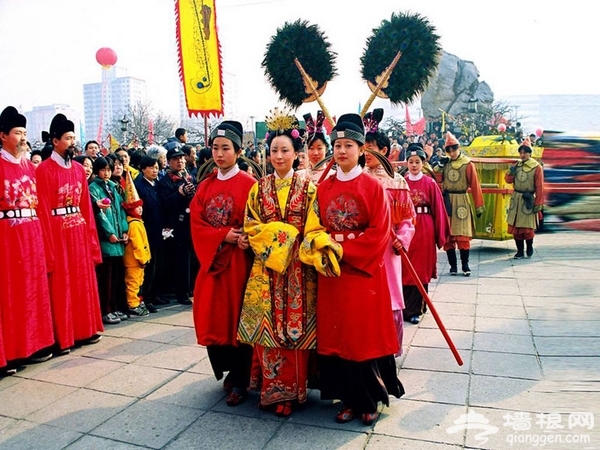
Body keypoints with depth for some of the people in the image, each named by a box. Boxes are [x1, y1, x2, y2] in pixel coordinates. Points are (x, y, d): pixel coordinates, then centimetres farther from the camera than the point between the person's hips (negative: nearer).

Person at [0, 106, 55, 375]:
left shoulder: (31, 167, 14)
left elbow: (38, 203, 12)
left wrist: (40, 230, 7)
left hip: (32, 233, 6)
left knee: (33, 288, 11)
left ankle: (33, 344, 21)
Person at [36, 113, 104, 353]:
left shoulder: (79, 169, 10)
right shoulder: (44, 169, -9)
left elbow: (86, 205, 10)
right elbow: (43, 210, -12)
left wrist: (91, 236, 7)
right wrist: (48, 246, -14)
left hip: (79, 230, 6)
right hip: (57, 231, -6)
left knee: (83, 281, 12)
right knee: (61, 285, 2)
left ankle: (85, 330, 24)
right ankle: (62, 338, 12)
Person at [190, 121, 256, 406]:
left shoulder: (248, 184, -5)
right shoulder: (205, 186, 10)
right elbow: (197, 224, 3)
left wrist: (244, 239, -26)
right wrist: (225, 235, -13)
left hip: (239, 262, -5)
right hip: (212, 260, 5)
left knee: (238, 316, 2)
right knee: (213, 316, 8)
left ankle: (240, 381, 16)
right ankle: (229, 370, 28)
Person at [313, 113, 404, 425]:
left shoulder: (374, 187, -5)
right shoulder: (323, 188, 7)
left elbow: (379, 234, -10)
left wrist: (343, 242, -15)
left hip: (364, 273, -4)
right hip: (331, 273, 4)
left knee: (366, 335, 5)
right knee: (337, 335, 8)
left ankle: (370, 401, 24)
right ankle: (349, 400, 24)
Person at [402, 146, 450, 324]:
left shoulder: (430, 183, 1)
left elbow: (438, 210, 0)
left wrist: (440, 235, -1)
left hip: (424, 231, -1)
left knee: (421, 269, 4)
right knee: (404, 269, 4)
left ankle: (415, 309, 15)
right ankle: (406, 308, 17)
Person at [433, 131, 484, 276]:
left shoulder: (468, 164, -4)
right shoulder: (445, 163, 9)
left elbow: (475, 186, -5)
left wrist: (479, 206, -7)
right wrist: (439, 166, -7)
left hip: (461, 202, -3)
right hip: (446, 201, 4)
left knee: (463, 235, -3)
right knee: (447, 235, 4)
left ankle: (465, 265, 8)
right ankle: (452, 265, 13)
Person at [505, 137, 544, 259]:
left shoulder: (536, 167, -6)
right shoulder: (516, 165, 7)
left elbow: (539, 187, -7)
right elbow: (508, 180, 9)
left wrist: (538, 204, -10)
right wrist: (511, 171, -11)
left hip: (528, 200, -4)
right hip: (515, 199, 4)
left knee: (527, 228, -2)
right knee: (514, 226, 4)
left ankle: (529, 248, 25)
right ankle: (520, 251, 16)